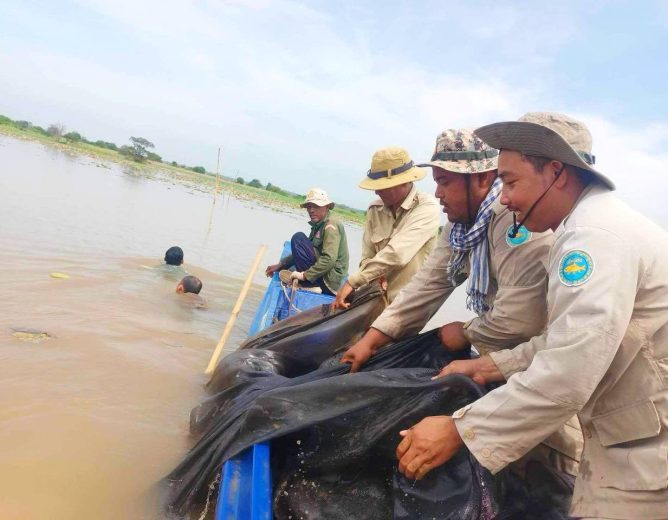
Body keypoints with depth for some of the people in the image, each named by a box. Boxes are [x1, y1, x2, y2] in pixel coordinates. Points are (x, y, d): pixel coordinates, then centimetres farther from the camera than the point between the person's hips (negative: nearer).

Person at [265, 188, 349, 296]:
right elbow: (301, 252, 18)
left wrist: (305, 275, -25)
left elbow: (329, 259, -28)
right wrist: (280, 265, 11)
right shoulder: (319, 224, 13)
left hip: (328, 281, -10)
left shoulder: (331, 225, -16)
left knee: (298, 238, -14)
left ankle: (303, 280, -13)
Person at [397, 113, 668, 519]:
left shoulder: (595, 235, -24)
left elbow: (565, 378, -32)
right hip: (629, 440, 9)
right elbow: (570, 341, 13)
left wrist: (458, 430, -24)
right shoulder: (593, 224, 9)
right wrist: (490, 367, 9)